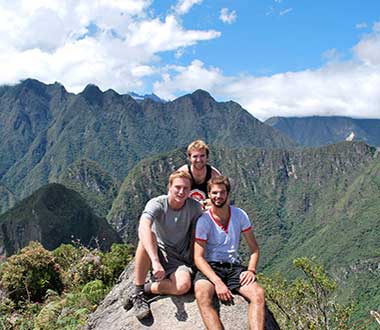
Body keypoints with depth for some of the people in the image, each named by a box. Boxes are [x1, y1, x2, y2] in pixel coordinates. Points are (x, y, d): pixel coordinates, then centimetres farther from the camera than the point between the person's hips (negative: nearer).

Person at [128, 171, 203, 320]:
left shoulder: (195, 207, -6)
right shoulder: (157, 204, -16)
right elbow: (143, 228, -36)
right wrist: (155, 261, -48)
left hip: (179, 260, 1)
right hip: (156, 252, -1)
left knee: (183, 285, -32)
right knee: (147, 237, -36)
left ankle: (144, 289, -10)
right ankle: (138, 292, -24)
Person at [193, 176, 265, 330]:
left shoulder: (239, 215, 4)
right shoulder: (204, 220, -5)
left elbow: (254, 248, 10)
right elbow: (198, 257, -11)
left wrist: (251, 270, -9)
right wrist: (217, 281, -24)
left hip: (233, 266, 3)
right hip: (210, 267, -3)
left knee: (259, 293, -25)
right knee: (202, 295, -35)